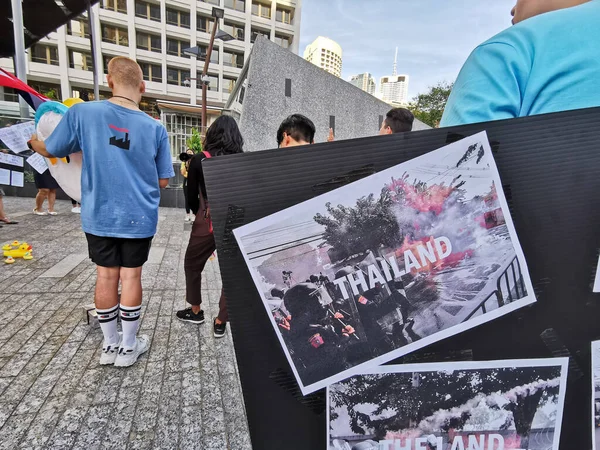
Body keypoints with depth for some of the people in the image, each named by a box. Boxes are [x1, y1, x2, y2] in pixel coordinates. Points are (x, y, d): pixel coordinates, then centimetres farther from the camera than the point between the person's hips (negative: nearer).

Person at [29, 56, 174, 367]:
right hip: (139, 219, -1)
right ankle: (128, 347, 22)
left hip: (99, 217, 1)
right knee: (131, 277, 8)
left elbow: (50, 151, 8)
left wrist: (33, 142, 31)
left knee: (106, 276, 13)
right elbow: (163, 181, -2)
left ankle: (110, 345, 28)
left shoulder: (82, 113, -7)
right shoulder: (155, 128, -8)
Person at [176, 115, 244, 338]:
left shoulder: (199, 160, -3)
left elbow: (192, 197, 3)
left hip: (207, 222, -1)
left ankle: (196, 311, 36)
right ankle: (220, 322, 19)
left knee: (192, 265, 22)